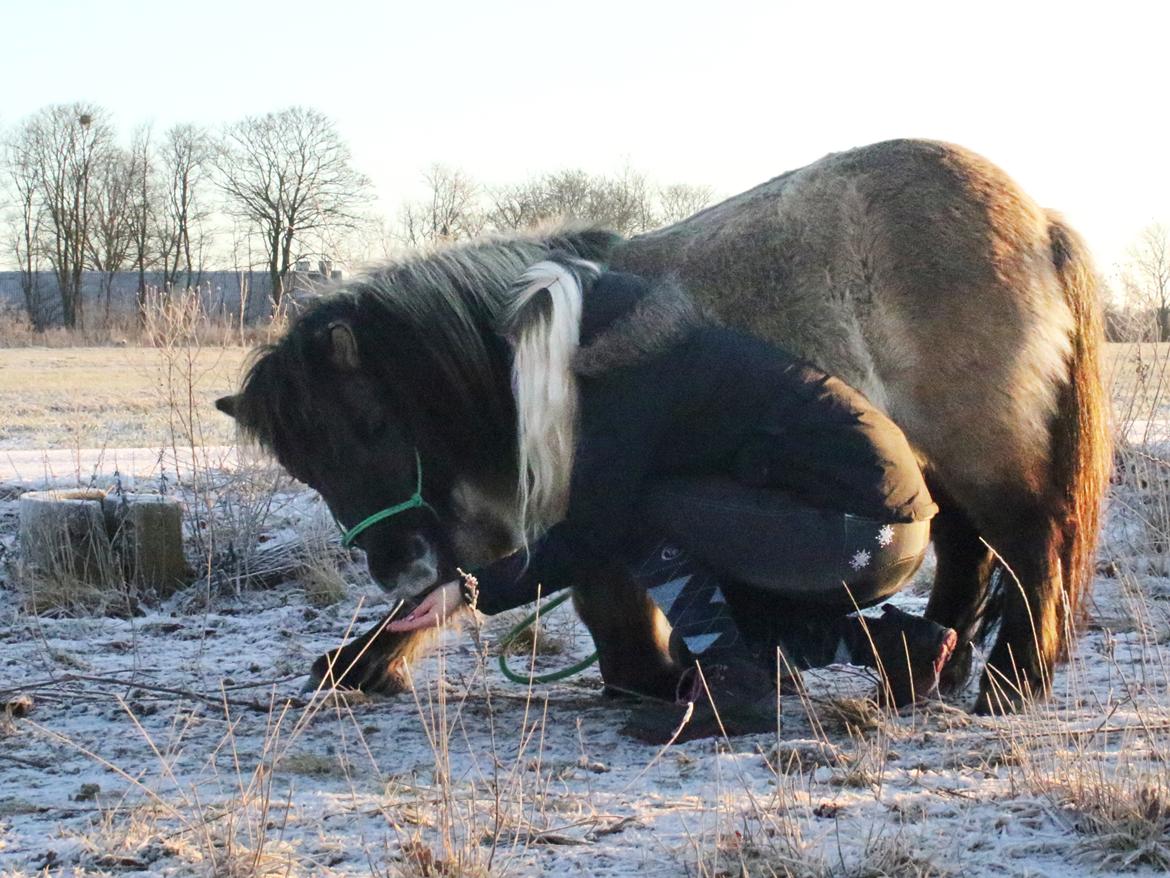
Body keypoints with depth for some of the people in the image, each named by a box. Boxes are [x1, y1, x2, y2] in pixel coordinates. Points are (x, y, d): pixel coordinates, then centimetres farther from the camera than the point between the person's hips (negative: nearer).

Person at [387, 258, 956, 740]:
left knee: (644, 516, -6)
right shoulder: (676, 351, 18)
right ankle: (896, 644, 13)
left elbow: (590, 533, -8)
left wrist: (475, 592, -1)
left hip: (858, 538, -10)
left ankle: (728, 684, -10)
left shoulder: (632, 380, -9)